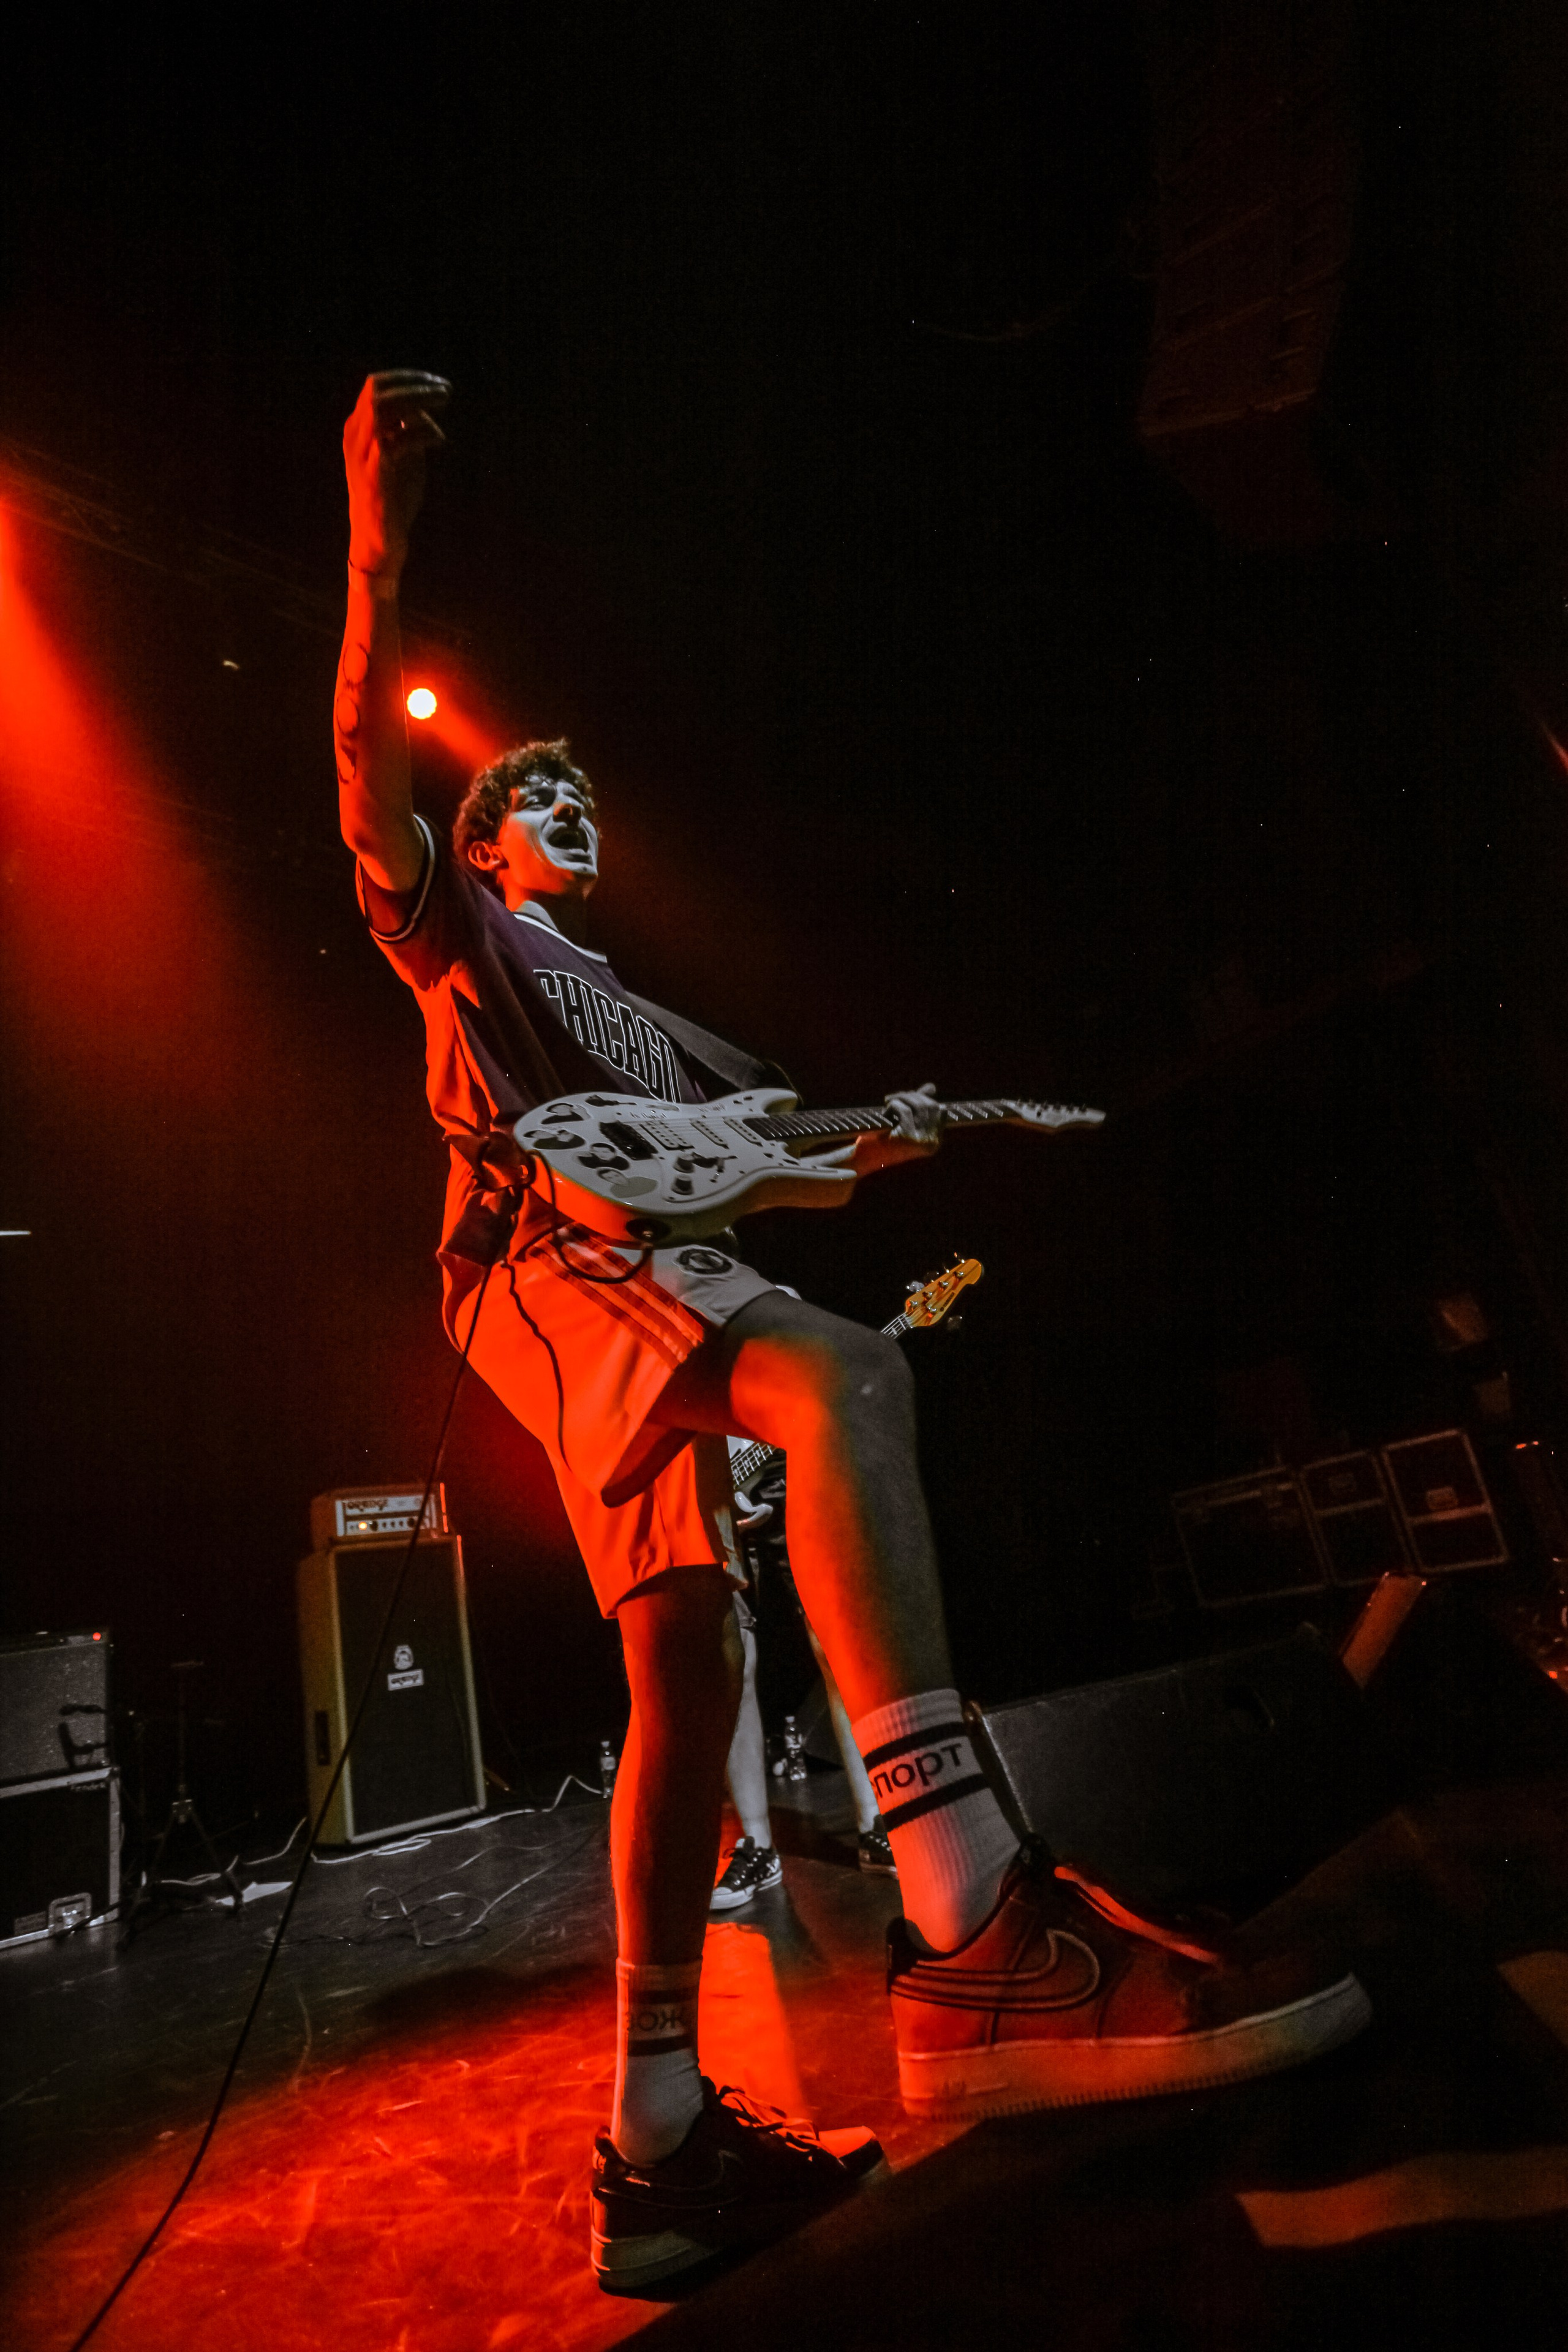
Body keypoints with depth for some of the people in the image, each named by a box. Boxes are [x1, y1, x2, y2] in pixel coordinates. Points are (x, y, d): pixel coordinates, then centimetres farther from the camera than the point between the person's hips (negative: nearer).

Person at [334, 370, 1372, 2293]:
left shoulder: (639, 1016, 38)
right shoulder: (460, 940, 21)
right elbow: (369, 778, 4)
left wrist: (875, 1139, 13)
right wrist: (380, 548, -5)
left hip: (646, 1285, 8)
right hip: (542, 1255, -8)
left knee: (685, 1669, -4)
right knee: (844, 1371, -35)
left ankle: (656, 2138, 1)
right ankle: (974, 1937, -43)